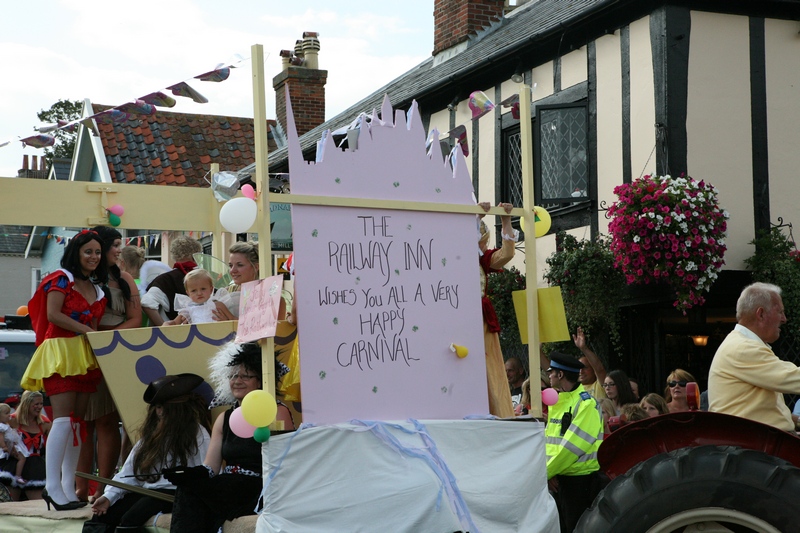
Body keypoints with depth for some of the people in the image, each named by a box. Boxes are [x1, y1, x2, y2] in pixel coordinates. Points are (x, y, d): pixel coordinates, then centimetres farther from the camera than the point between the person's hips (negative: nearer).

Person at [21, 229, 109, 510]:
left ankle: (69, 487, 4)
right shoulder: (61, 278, 0)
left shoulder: (96, 288, 21)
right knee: (64, 418, -17)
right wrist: (87, 330, -13)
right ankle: (53, 486, -18)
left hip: (85, 357, 7)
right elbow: (53, 315, -12)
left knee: (78, 421, 3)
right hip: (60, 353, -7)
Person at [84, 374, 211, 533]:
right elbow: (130, 470, 13)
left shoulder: (196, 433, 0)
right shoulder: (153, 432, 19)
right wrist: (109, 495, -1)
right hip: (147, 490, 6)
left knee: (130, 519, -31)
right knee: (103, 515, -17)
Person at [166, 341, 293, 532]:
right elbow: (210, 468, 8)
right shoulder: (224, 419, 19)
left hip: (260, 493, -5)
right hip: (225, 491, 5)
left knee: (189, 490, -24)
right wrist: (186, 474, -15)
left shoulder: (277, 413, 1)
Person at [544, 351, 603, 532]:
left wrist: (547, 472, -15)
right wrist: (548, 471, -4)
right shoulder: (556, 402, 12)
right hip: (559, 479, 8)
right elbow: (549, 441, 11)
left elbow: (572, 446, -20)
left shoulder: (586, 404, -14)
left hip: (581, 480, -8)